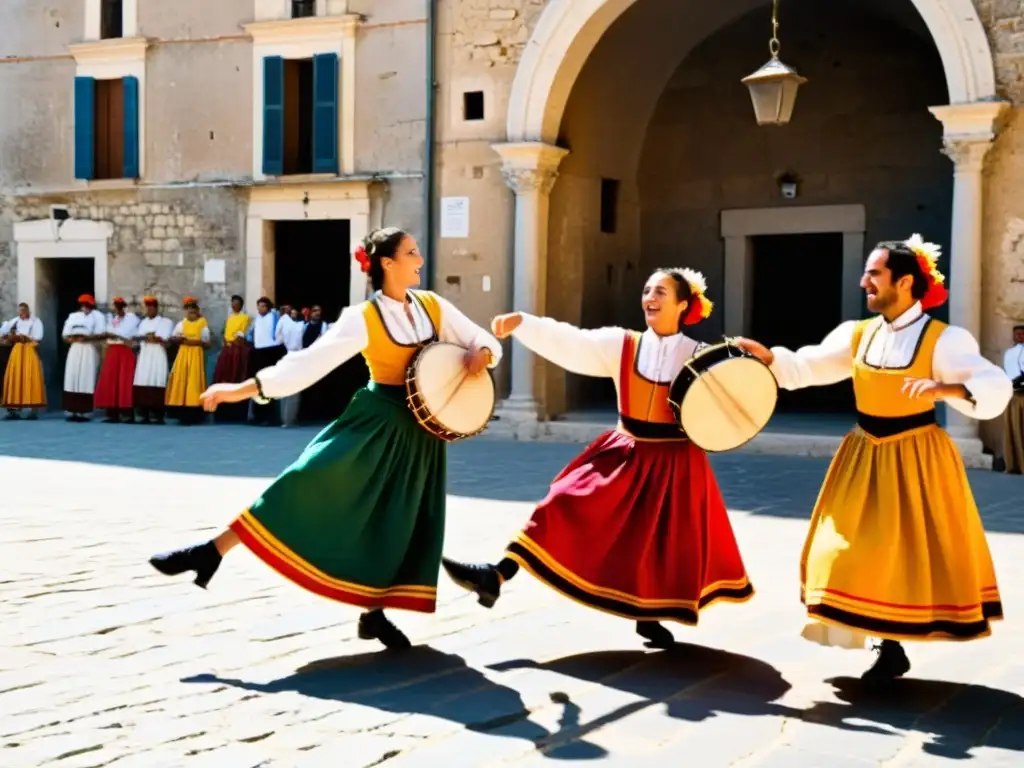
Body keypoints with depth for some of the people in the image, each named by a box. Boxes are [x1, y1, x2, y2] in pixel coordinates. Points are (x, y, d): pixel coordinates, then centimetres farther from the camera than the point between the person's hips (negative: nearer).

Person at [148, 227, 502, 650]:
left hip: (420, 428, 4)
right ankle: (211, 553, -11)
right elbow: (310, 362, -16)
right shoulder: (363, 318, -12)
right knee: (309, 480, -16)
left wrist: (481, 353, -14)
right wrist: (247, 387, -23)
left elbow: (483, 338, 11)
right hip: (375, 419, -4)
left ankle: (374, 612, 16)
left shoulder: (434, 306, 2)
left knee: (403, 521, 3)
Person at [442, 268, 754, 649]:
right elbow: (570, 343, -11)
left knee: (670, 544, 4)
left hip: (674, 464, -1)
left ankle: (649, 616, 28)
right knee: (566, 504, -8)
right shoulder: (621, 345, -1)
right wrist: (522, 323, -23)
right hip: (625, 453, 2)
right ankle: (495, 577, -10)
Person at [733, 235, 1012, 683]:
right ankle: (889, 647, 21)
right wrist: (768, 357, -12)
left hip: (916, 459, -6)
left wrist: (946, 389, -38)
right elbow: (808, 368, 4)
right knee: (865, 551, 8)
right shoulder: (857, 334, 3)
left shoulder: (943, 339, -14)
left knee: (910, 552, 1)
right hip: (866, 455, 6)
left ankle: (894, 645, 16)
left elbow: (995, 388, -21)